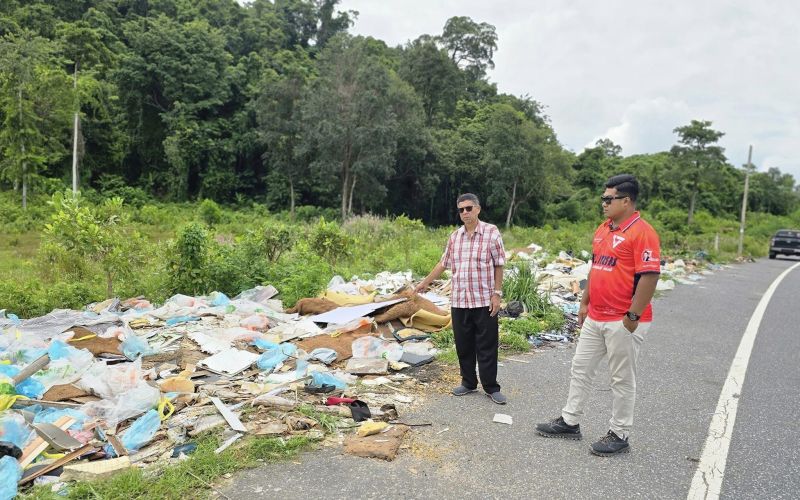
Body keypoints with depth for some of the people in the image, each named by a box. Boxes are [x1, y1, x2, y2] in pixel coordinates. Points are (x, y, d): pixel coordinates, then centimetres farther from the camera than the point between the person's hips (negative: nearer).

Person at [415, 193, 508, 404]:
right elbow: (443, 263, 19)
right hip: (459, 301, 4)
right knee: (463, 346, 11)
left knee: (487, 347, 2)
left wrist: (497, 294, -8)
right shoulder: (455, 236, 8)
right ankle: (468, 383, 25)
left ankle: (491, 388, 14)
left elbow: (498, 266, -3)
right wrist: (425, 282, 23)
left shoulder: (491, 232, -4)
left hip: (484, 301, -4)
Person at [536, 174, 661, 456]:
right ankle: (569, 422, 29)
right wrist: (585, 303, 17)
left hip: (623, 322, -9)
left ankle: (619, 435, 21)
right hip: (595, 318, 9)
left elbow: (649, 276, -20)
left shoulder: (642, 232, -15)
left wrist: (632, 317, -20)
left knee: (622, 379, 6)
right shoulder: (602, 230, 11)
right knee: (580, 368, 15)